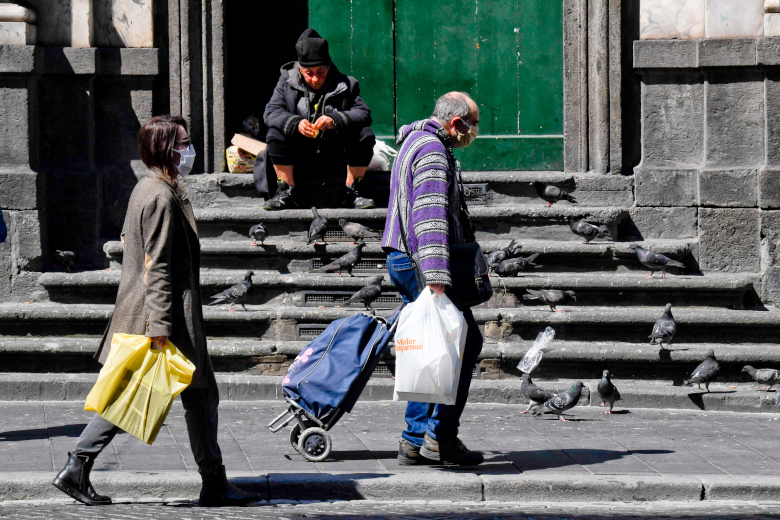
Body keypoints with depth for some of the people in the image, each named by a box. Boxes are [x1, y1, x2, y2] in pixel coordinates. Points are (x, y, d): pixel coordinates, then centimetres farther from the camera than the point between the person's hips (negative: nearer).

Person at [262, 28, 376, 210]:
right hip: (300, 159, 0)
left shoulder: (345, 85, -2)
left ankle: (351, 193, -12)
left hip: (336, 158, 0)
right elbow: (271, 112, -8)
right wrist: (296, 123, -29)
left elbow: (363, 114, -12)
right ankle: (288, 193, -14)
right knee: (275, 134, -24)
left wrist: (335, 120, -31)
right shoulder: (287, 82, 1)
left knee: (365, 135, -23)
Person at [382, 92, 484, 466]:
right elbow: (430, 217, -24)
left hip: (404, 261, 11)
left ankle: (415, 441, 13)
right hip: (421, 263, -11)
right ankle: (441, 435, -7)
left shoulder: (416, 142, 22)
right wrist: (437, 279, -30)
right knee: (465, 342, -5)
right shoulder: (432, 148, -14)